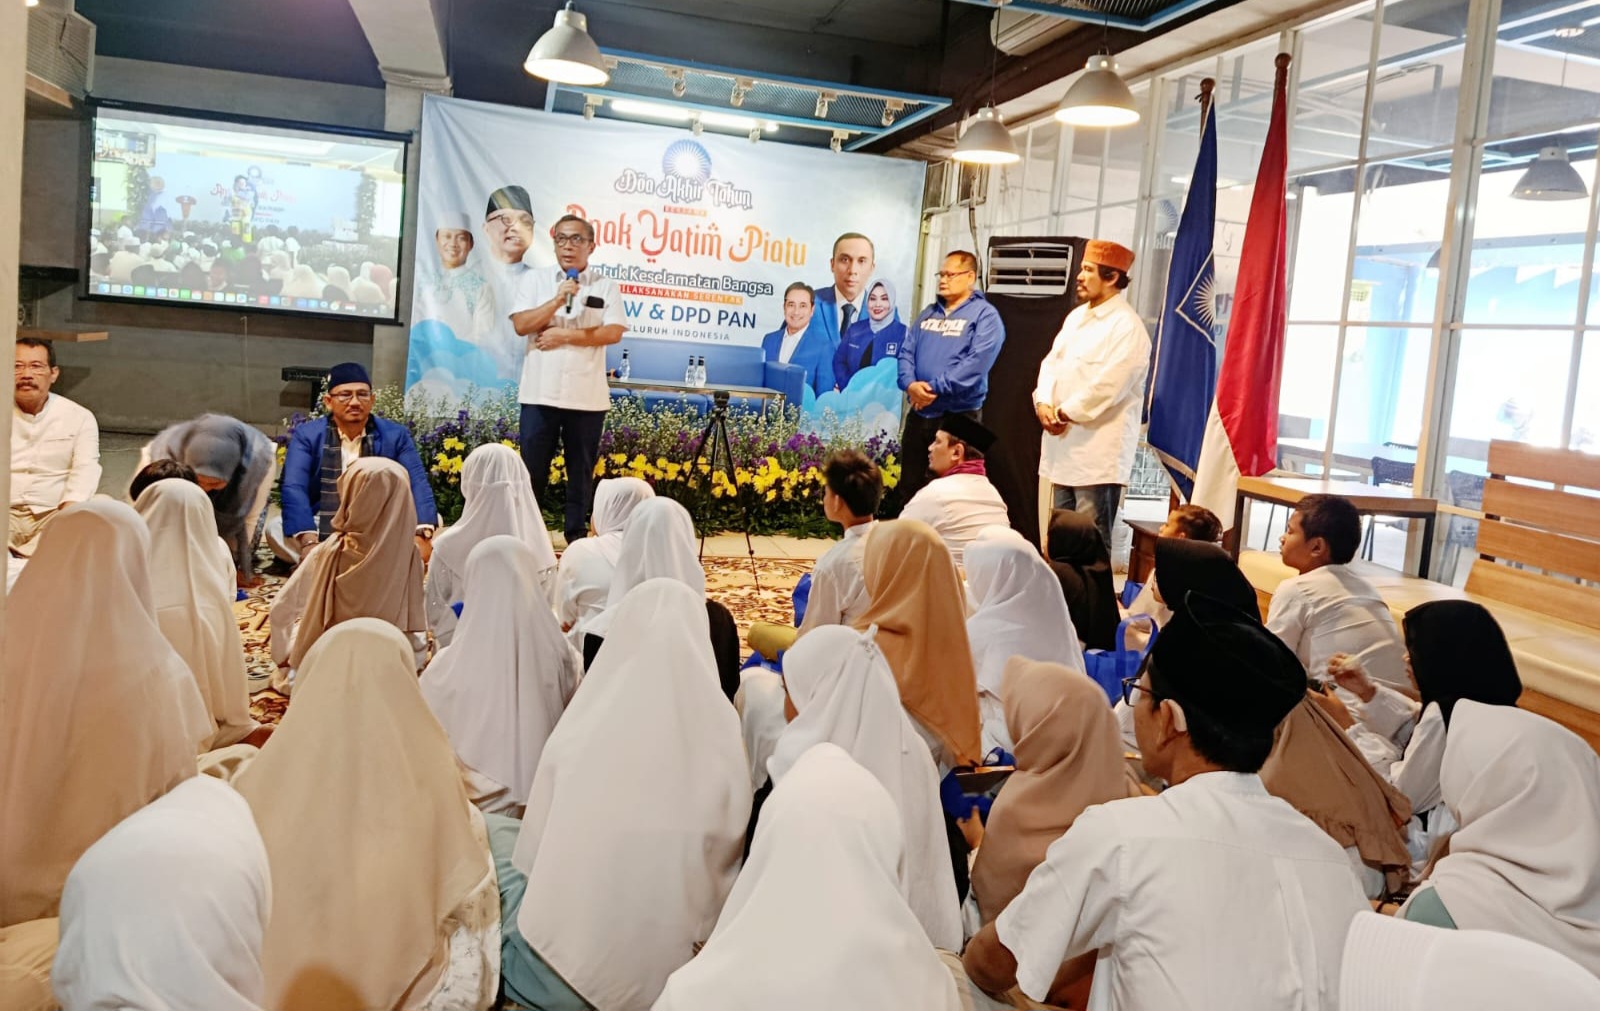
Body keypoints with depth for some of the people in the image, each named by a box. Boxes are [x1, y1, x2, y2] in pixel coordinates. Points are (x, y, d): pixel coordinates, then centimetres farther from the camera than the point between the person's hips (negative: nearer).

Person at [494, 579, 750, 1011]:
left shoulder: (578, 733, -15)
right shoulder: (722, 743, -13)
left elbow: (532, 855, 0)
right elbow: (722, 875, 0)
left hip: (563, 974, -2)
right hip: (671, 975, 2)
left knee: (492, 831, 23)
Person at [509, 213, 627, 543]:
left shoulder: (606, 286, 5)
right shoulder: (534, 279, 7)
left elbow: (613, 332, -7)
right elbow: (521, 325, -4)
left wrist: (563, 335, -11)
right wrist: (558, 300, -15)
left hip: (587, 395, 0)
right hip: (540, 392, 0)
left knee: (581, 469, 8)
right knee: (532, 467, 3)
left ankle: (577, 536, 17)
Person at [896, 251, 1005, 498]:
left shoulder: (985, 315, -5)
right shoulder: (929, 313, 16)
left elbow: (976, 362, -17)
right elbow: (906, 352, 10)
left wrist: (935, 388, -18)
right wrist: (910, 384, -11)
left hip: (958, 415, -6)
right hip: (919, 414, 6)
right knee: (910, 485, 12)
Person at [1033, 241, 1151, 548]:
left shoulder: (1127, 326, -12)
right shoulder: (1076, 317, 16)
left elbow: (1107, 385, -20)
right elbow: (1052, 362, 13)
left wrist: (1065, 413, -12)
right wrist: (1043, 403, -5)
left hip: (1099, 452, -8)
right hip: (1064, 446, 8)